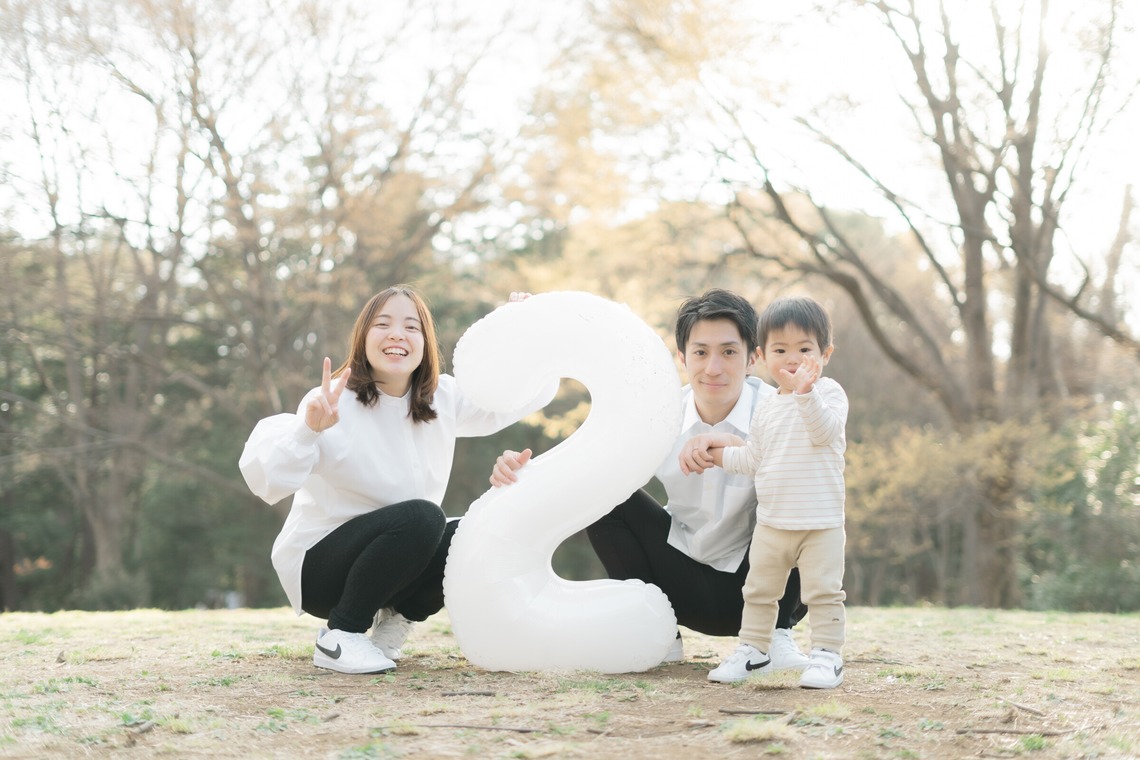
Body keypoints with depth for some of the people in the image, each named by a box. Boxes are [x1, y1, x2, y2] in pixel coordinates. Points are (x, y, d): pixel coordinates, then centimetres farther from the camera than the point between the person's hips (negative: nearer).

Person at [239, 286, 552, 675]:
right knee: (421, 517, -31)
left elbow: (531, 392, 3)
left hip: (396, 564, 6)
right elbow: (265, 481, -33)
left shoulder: (444, 399, -3)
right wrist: (308, 429, -51)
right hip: (317, 566, -6)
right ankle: (339, 635, -17)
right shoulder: (334, 405, -21)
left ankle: (398, 616, 4)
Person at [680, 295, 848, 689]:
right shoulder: (765, 408, 11)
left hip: (821, 522, -6)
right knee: (758, 590, 13)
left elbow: (824, 433, -25)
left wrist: (805, 391, -35)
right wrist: (717, 453, 10)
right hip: (771, 521, 6)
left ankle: (827, 654, 5)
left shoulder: (828, 392, -6)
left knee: (824, 592, -4)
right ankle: (754, 649, 24)